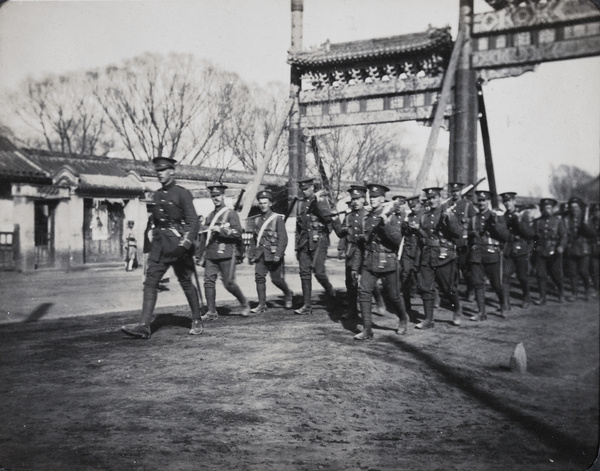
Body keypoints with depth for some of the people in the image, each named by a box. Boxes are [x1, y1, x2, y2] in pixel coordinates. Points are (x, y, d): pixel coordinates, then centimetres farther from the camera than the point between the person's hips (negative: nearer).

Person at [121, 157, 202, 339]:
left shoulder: (182, 194, -6)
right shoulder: (157, 195, 14)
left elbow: (193, 222, -12)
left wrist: (185, 244, -23)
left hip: (178, 244, -6)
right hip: (159, 245, 6)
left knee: (186, 283, 5)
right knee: (150, 282, -6)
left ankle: (197, 322, 21)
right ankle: (144, 326, -11)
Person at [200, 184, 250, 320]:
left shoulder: (231, 213, 0)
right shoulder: (210, 216, 18)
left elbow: (238, 233, -9)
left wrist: (220, 230, -17)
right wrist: (203, 252, 22)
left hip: (226, 254, -5)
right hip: (211, 254, 6)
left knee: (229, 283, -4)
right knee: (209, 281, -4)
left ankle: (245, 304, 18)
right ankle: (211, 312, 1)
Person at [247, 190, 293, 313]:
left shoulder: (277, 218, -5)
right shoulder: (257, 219, 11)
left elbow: (283, 238, -9)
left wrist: (278, 254, -17)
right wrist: (252, 254, 15)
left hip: (273, 254, -4)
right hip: (260, 254, 5)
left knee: (276, 279, 1)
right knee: (259, 277, -5)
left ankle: (288, 294, 30)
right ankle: (262, 305, -1)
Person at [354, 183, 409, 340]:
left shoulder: (391, 218, -6)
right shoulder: (366, 219, 6)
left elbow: (397, 240, -18)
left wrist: (386, 223, -28)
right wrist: (355, 266, 13)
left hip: (387, 263, -3)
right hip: (369, 263, 4)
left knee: (393, 295, 8)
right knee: (364, 291, -10)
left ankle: (403, 319, 37)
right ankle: (367, 329, -4)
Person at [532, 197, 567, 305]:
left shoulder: (558, 220, 3)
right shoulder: (537, 222, 8)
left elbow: (563, 235, -3)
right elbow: (533, 236, 12)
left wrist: (561, 246, -20)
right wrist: (534, 249, 6)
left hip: (554, 253, -2)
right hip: (540, 253, 2)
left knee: (556, 275, 6)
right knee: (541, 275, -2)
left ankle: (560, 291, 33)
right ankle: (542, 297, 4)